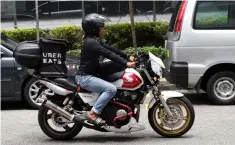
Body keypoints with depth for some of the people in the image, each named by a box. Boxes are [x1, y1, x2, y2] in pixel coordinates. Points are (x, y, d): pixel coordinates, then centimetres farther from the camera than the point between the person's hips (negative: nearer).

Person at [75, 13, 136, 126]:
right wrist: (125, 63, -28)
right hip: (85, 77, -11)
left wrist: (127, 57, 6)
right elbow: (108, 54, -26)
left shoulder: (96, 40, 12)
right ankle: (93, 113, -21)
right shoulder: (90, 42, -19)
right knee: (111, 89, -27)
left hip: (91, 75, 11)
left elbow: (111, 49, 12)